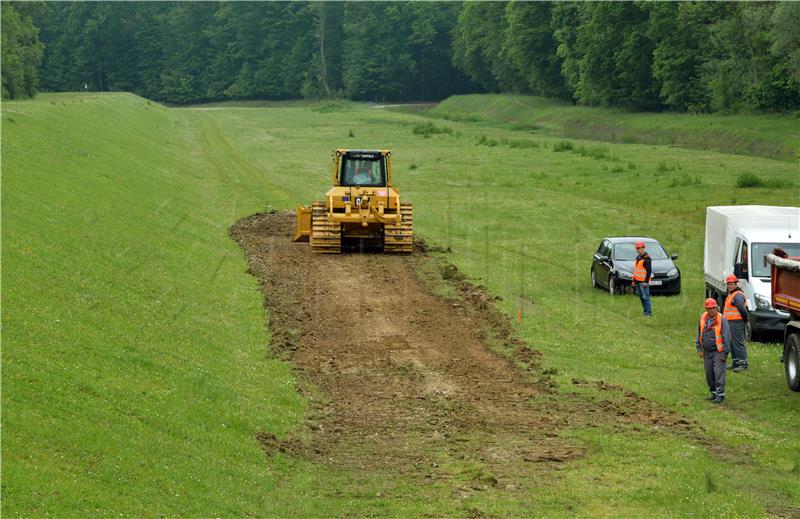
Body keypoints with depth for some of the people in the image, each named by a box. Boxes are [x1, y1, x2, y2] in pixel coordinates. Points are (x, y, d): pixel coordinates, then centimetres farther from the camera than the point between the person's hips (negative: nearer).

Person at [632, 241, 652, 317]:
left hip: (643, 282, -9)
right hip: (637, 281, 9)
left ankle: (649, 313, -10)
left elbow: (649, 271, -15)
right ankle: (645, 311, 18)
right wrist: (634, 280, 21)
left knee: (645, 297, -11)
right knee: (641, 297, 11)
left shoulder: (646, 258, -11)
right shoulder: (637, 258, 17)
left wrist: (646, 282, -20)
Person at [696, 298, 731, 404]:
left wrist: (724, 353, -13)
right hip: (707, 351, 6)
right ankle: (714, 393, 24)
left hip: (718, 351, -6)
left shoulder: (722, 319, -12)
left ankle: (720, 395, -2)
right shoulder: (703, 318, 5)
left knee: (719, 374, -8)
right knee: (709, 374, 11)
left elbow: (726, 337, -11)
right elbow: (699, 334, 16)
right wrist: (699, 348, 12)